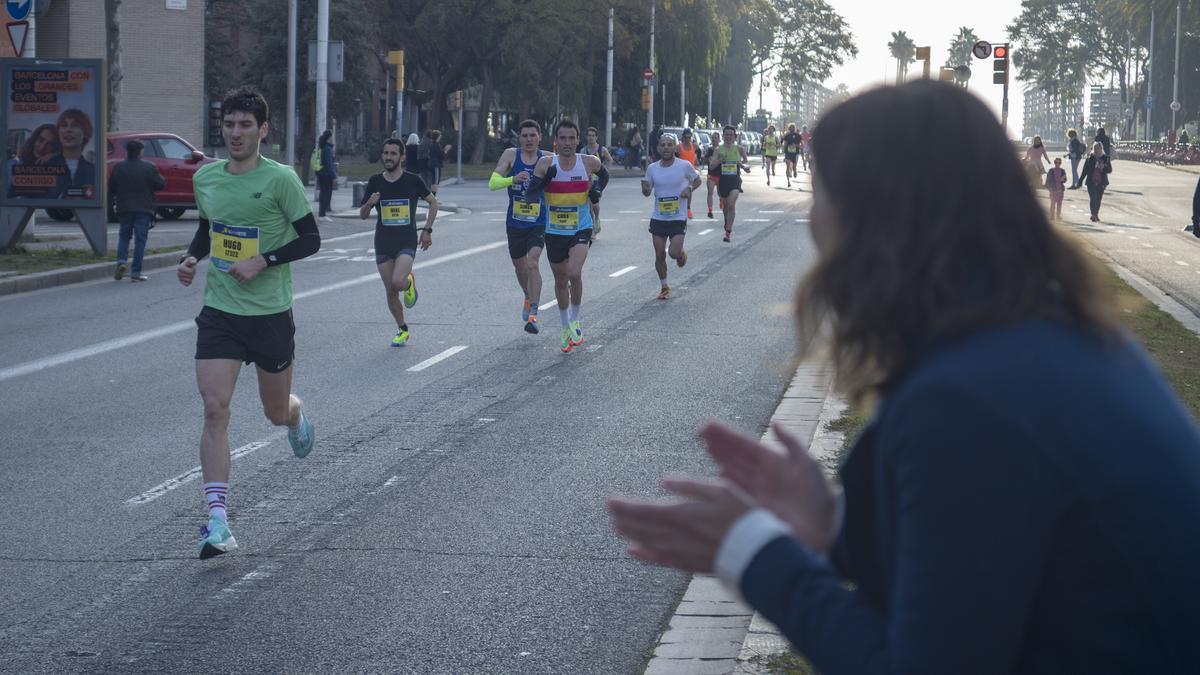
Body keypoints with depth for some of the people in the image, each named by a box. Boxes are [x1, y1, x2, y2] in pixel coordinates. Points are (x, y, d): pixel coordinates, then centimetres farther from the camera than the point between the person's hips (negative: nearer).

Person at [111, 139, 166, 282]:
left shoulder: (118, 167, -1)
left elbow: (111, 188, 4)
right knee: (140, 240, 1)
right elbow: (161, 184, -3)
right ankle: (136, 272, -2)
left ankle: (121, 261, -7)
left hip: (124, 209, 2)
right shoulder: (149, 167, -7)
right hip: (143, 210, -2)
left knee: (124, 236, 17)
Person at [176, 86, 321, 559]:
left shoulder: (280, 179, -11)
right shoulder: (205, 177, 5)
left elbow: (310, 238, -7)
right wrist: (192, 258, 2)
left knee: (276, 411, 13)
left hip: (270, 312, -3)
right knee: (214, 410, -12)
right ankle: (218, 520, -14)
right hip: (218, 312, 3)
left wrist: (262, 261, -18)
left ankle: (296, 418, 54)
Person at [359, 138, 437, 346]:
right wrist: (369, 203, -16)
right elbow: (362, 215, 6)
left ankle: (409, 282, 12)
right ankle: (402, 330, 24)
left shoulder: (413, 181, -4)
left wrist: (427, 230, 2)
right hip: (383, 243, 3)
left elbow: (433, 202, 10)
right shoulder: (375, 182, 3)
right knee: (390, 292, 4)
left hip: (407, 242, -3)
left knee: (398, 283, -25)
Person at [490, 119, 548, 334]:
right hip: (515, 222, 2)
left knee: (533, 262, -21)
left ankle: (533, 313, -20)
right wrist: (513, 179, -32)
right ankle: (528, 298, 47)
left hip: (539, 222, -2)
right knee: (519, 266, 18)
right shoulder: (510, 155, -5)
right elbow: (493, 183, -15)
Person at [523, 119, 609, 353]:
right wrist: (543, 180, -28)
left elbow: (604, 174, 17)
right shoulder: (546, 164, -10)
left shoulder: (589, 162, -7)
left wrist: (598, 190, -2)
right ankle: (566, 328, 34)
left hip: (581, 230, -2)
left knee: (574, 273, -23)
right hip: (554, 231, 2)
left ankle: (575, 322, -1)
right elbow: (529, 198, -13)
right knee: (560, 281, 14)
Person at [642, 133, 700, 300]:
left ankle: (682, 253, 25)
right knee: (659, 255, 4)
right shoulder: (652, 168, 0)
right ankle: (664, 286, 24)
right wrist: (645, 188, -15)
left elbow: (697, 180, 8)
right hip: (658, 218, 3)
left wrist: (689, 188, -13)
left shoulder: (685, 166, -8)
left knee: (674, 253, -13)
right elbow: (647, 192, 9)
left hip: (678, 219, -3)